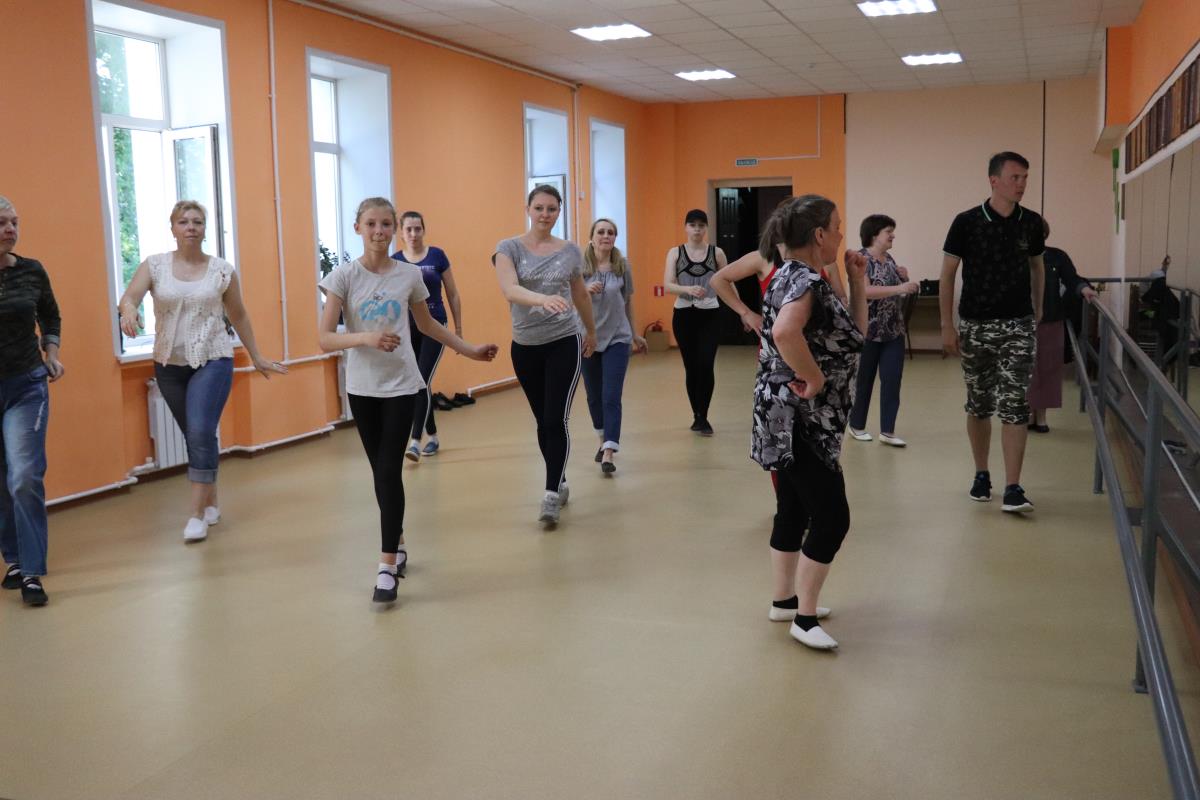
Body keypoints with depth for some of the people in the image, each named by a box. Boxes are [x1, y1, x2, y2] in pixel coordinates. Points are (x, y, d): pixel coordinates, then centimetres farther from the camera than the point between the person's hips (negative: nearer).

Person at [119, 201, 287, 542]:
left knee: (201, 432, -17)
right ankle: (211, 503, 28)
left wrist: (257, 358, 13)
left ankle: (197, 514, -10)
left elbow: (238, 316, 10)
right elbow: (128, 297, -13)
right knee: (197, 436, 11)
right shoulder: (154, 265, 1)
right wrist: (128, 311, -37)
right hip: (170, 364, 2)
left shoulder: (223, 270, 0)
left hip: (213, 361, -2)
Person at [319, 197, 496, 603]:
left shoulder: (410, 274, -2)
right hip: (362, 387, 1)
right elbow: (325, 339, -13)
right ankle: (397, 543, 31)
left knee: (390, 470, -8)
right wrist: (367, 338, -29)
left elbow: (427, 324, 15)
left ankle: (388, 565, -5)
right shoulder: (344, 276, -8)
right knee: (380, 471, 11)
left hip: (401, 385, -1)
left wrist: (470, 350, 17)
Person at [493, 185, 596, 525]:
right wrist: (542, 298, -43)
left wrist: (591, 331, 29)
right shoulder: (509, 248, -5)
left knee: (557, 420, -11)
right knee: (542, 421, 12)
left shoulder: (571, 251, 1)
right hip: (525, 346, 1)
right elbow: (509, 290, -25)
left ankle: (552, 495, -9)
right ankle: (560, 483, 29)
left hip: (564, 343, -1)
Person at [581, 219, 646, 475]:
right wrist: (586, 291, -21)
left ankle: (608, 454, -12)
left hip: (617, 339, -1)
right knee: (594, 396, 14)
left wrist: (634, 334, 17)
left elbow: (628, 301, 9)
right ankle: (603, 440, 37)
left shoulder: (622, 266, -1)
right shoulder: (581, 266, -5)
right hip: (588, 338, 1)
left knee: (611, 397, -9)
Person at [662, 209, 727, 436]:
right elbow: (667, 285, -8)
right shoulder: (675, 253, 2)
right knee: (691, 367, 8)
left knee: (706, 365, -13)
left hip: (710, 315, -1)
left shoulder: (717, 253, 3)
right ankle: (697, 415, 22)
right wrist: (688, 289, -25)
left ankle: (702, 418, -4)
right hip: (683, 315, 1)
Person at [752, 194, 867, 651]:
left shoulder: (800, 278, 13)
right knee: (831, 517, -5)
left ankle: (785, 600, 29)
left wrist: (858, 283, 10)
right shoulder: (803, 280, -17)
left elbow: (853, 336, 18)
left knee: (794, 511, 17)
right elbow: (785, 331, -40)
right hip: (800, 419, -10)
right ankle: (805, 618, 3)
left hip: (797, 419, 10)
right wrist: (813, 378, -27)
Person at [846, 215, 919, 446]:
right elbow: (864, 291, -25)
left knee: (893, 380, 1)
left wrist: (904, 278, 2)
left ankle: (887, 431, 4)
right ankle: (856, 425, 21)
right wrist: (899, 288, -31)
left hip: (893, 331, 7)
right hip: (867, 331, -7)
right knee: (864, 381, 5)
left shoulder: (889, 259, 12)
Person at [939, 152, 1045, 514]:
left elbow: (1036, 267, 16)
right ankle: (981, 475, 26)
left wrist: (1038, 314, 14)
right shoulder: (967, 222, -6)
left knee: (1015, 406, -7)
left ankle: (1012, 489, -6)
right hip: (975, 325, -1)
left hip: (1018, 325, 1)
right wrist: (947, 325, -6)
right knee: (978, 405, 10)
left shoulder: (1031, 223, 2)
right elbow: (947, 274, -3)